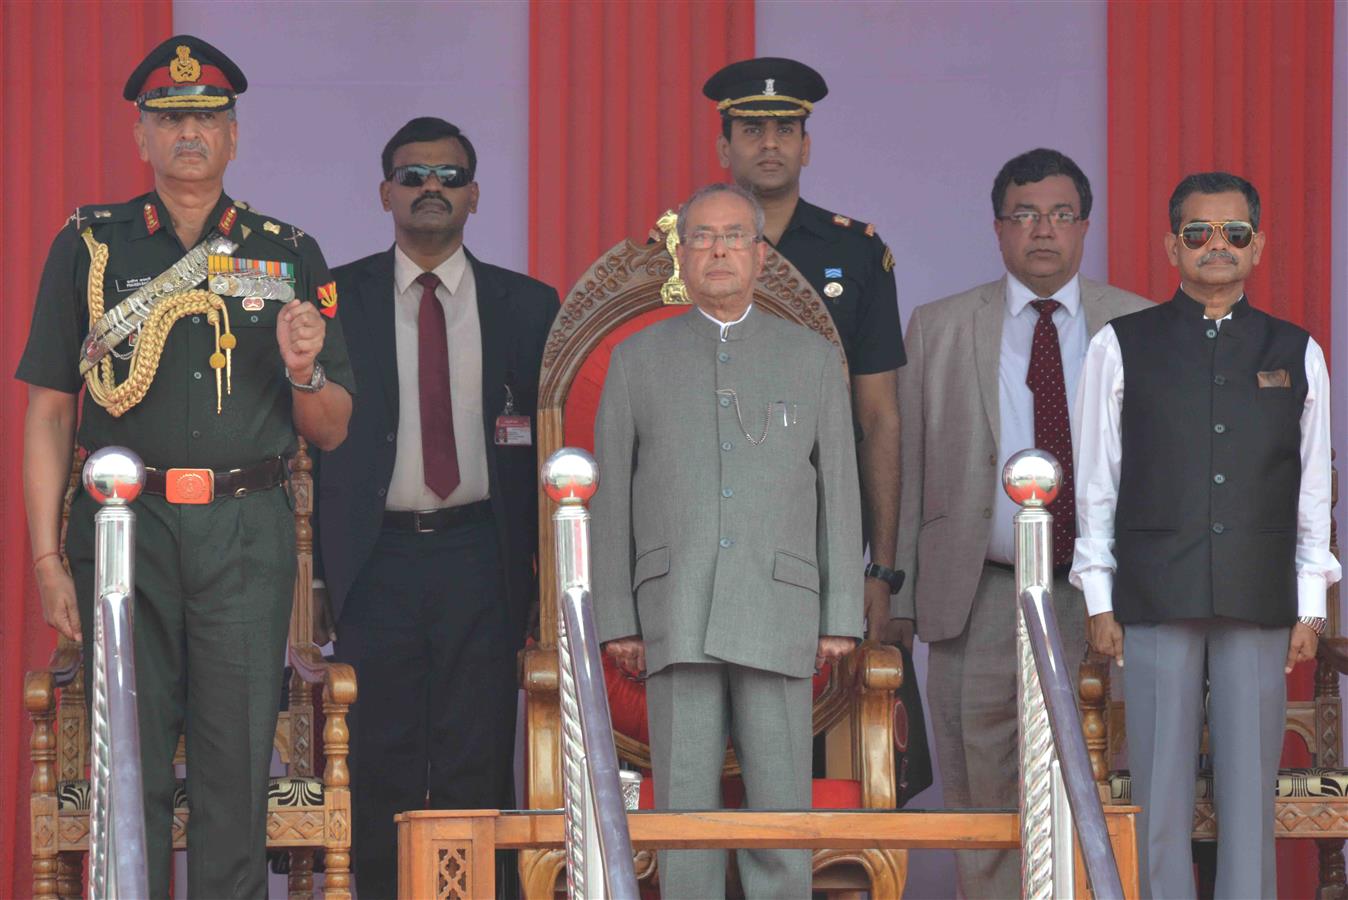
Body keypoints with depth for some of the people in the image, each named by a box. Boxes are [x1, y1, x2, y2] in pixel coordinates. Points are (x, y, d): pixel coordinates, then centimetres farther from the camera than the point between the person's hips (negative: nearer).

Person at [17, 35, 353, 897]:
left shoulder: (289, 257, 11)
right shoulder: (89, 246, 8)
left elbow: (331, 431, 14)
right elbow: (47, 412, 6)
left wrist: (304, 374, -9)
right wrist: (48, 559, -2)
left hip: (247, 533, 1)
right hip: (124, 528, -1)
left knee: (238, 768, 0)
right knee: (130, 766, 0)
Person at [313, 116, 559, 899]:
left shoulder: (527, 305, 9)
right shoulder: (337, 299, 6)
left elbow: (552, 436, 10)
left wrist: (546, 562, 2)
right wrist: (314, 560, -5)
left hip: (479, 560, 1)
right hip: (376, 560, 0)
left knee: (478, 766, 0)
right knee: (381, 766, 1)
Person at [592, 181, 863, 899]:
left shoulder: (812, 358, 10)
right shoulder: (638, 359, 9)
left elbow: (839, 495, 7)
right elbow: (611, 497, 8)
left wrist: (842, 620, 1)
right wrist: (616, 622, 1)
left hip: (777, 616, 0)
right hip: (677, 617, 0)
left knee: (780, 806, -2)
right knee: (684, 807, -2)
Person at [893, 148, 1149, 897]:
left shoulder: (1138, 328, 7)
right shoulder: (938, 329, 8)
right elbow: (907, 464, 6)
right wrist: (901, 593, 0)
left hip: (1097, 593, 0)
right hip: (979, 596, 0)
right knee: (982, 799, 2)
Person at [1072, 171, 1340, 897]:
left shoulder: (1297, 354, 10)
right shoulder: (1121, 347, 6)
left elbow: (1314, 491, 9)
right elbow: (1096, 483, 6)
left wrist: (1311, 608, 4)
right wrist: (1099, 600, 1)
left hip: (1260, 601, 1)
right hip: (1155, 601, -1)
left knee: (1251, 791, 2)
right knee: (1161, 793, -1)